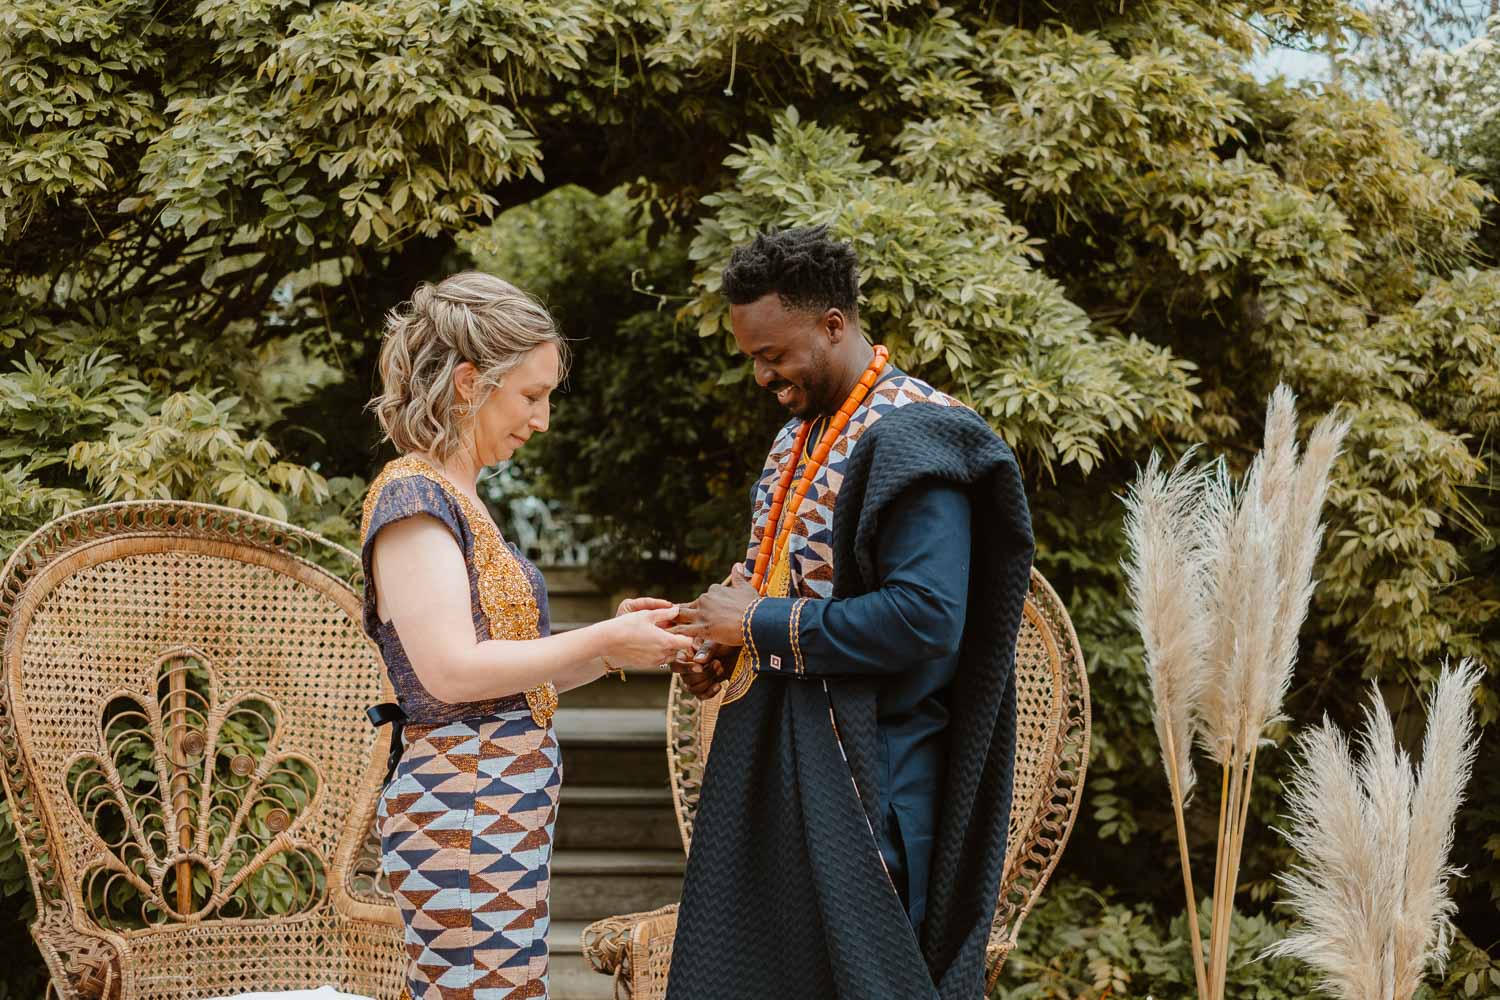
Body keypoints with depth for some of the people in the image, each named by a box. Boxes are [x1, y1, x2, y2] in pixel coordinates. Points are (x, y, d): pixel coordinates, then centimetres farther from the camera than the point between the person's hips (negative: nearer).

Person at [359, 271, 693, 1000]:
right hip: (462, 812, -9)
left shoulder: (457, 498, 18)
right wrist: (602, 641, -14)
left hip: (510, 809, 9)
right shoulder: (413, 496, -11)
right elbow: (452, 671, -21)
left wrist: (614, 644, 4)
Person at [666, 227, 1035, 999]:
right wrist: (724, 645, 4)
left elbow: (925, 620, -24)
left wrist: (762, 624, -17)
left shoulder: (909, 437, -14)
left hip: (860, 778, -9)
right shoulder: (801, 436, 15)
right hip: (769, 760, 9)